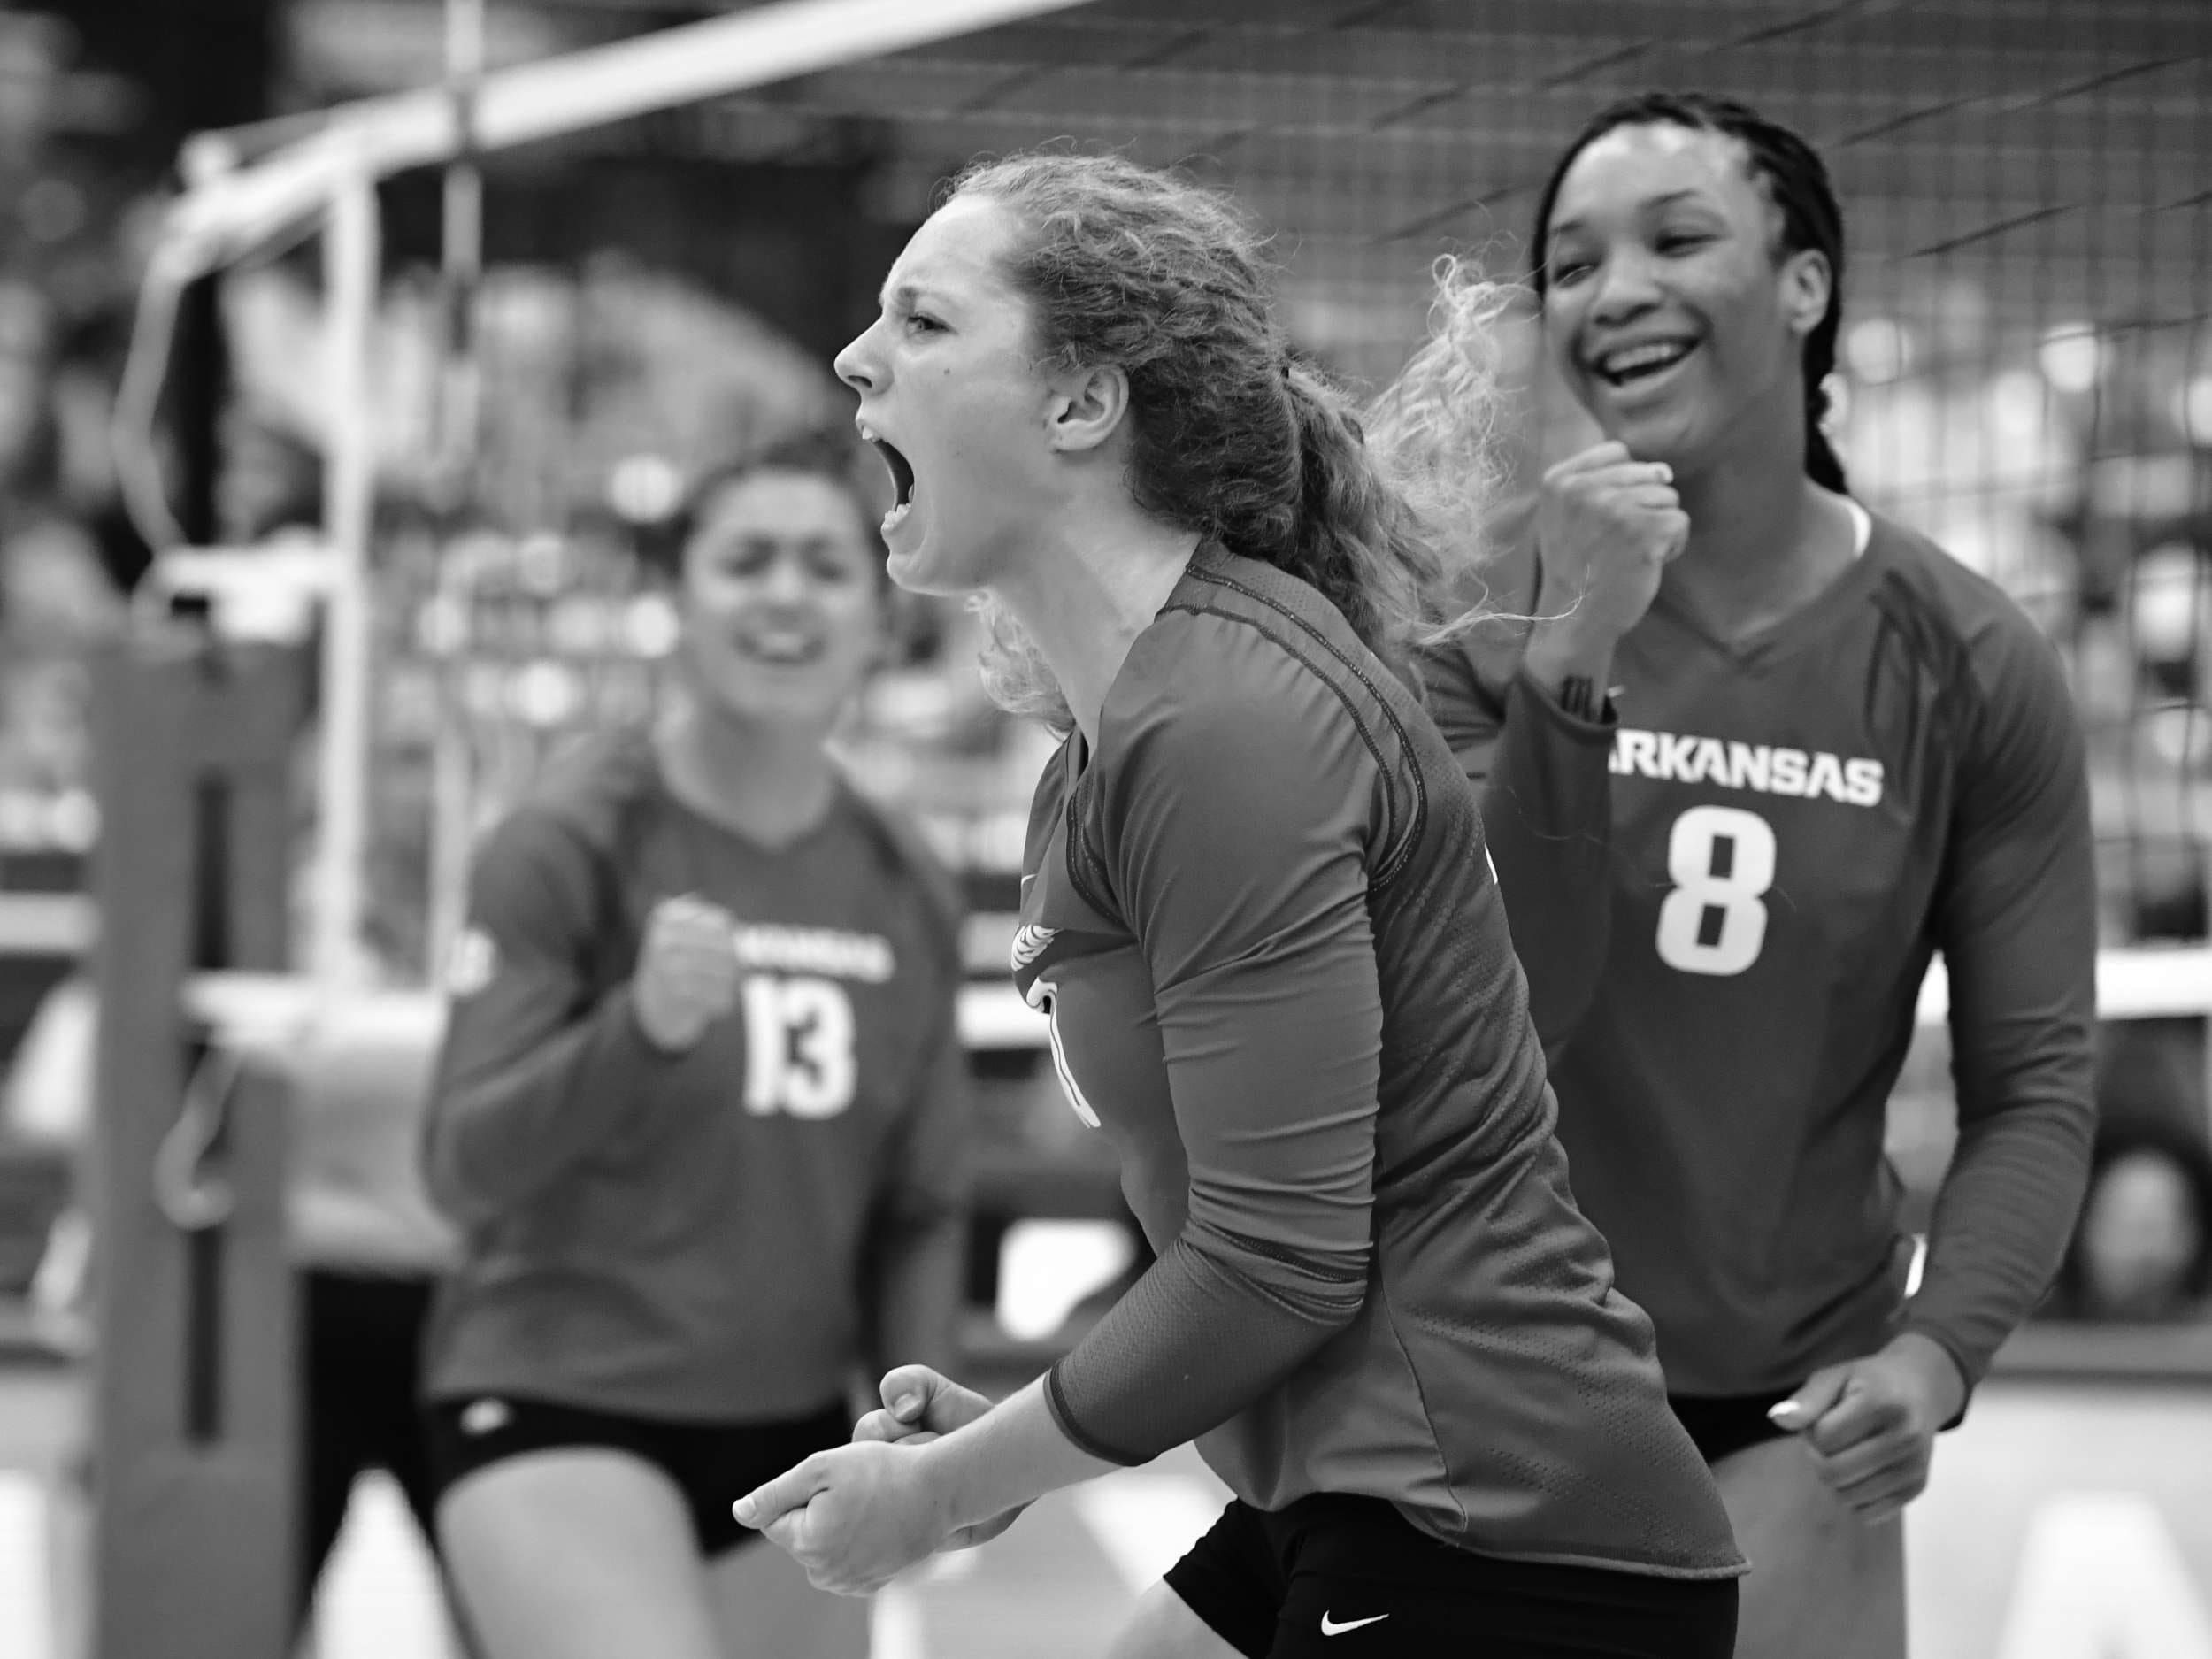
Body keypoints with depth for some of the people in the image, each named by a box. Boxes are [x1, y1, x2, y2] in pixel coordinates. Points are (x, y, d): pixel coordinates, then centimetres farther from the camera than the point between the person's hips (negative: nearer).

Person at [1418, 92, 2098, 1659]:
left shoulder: (1968, 663, -7)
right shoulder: (1483, 609, -8)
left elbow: (2036, 1078, -5)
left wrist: (1940, 1347, -21)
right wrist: (1571, 661, -27)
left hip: (1791, 1410, 0)